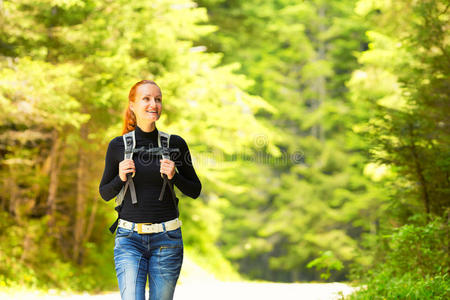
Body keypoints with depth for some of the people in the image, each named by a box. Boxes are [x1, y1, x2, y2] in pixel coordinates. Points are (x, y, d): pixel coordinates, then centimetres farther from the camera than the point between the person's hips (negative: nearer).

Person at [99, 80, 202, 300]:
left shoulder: (175, 144, 1)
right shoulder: (118, 146, 0)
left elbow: (195, 191, 8)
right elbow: (105, 193, 9)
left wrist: (174, 176, -11)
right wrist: (120, 177, -11)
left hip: (167, 239, 1)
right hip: (129, 238, -1)